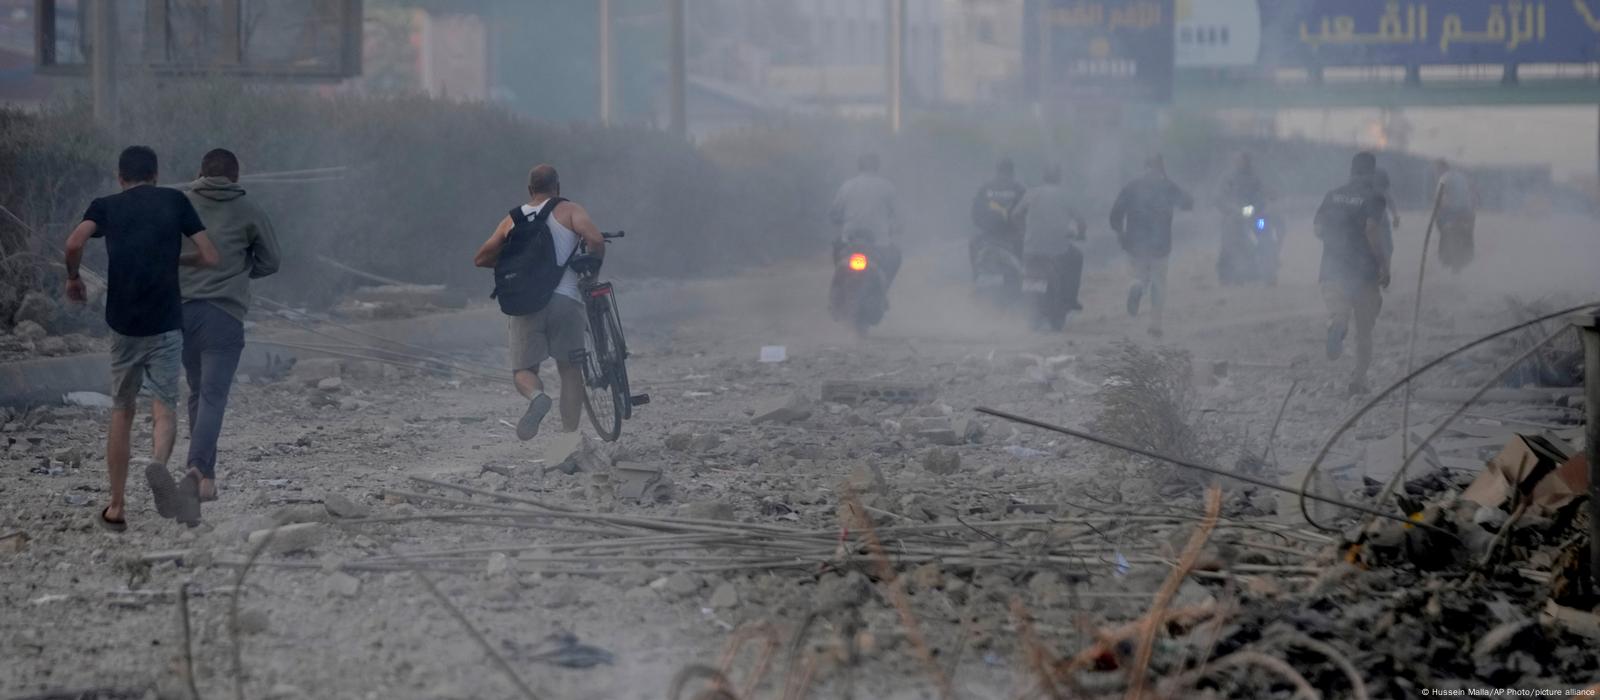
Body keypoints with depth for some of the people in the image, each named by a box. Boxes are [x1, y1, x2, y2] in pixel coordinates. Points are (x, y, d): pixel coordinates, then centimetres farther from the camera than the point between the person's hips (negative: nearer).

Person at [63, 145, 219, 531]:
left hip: (124, 324, 1)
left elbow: (74, 243, -12)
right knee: (164, 406, 2)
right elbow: (209, 257, 2)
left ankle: (117, 507, 13)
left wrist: (73, 277, 7)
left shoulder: (106, 206, 7)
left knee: (122, 412, 13)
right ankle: (160, 463, -31)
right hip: (166, 324, -1)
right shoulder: (175, 201, 6)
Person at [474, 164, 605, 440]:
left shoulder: (512, 220, 16)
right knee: (570, 369, 10)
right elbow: (595, 239, -11)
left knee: (524, 370, 9)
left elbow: (480, 258, 17)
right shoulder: (569, 210, 6)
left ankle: (536, 395, -25)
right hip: (564, 300, -2)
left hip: (524, 305, 2)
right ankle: (569, 436, 2)